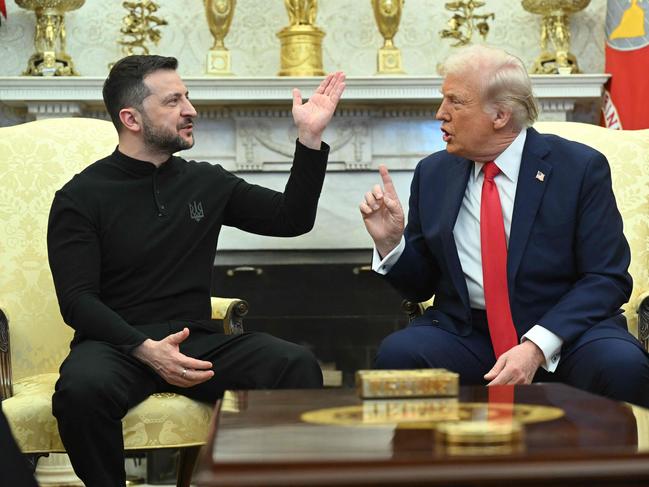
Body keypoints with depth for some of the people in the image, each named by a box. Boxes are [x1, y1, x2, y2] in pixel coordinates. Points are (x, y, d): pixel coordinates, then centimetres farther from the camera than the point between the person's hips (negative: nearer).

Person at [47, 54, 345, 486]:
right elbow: (77, 300, -7)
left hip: (197, 342, 3)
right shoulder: (81, 197, 0)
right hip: (116, 344, -3)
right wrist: (145, 349, -23)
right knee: (82, 388, -37)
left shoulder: (207, 183, 12)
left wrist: (310, 136, 5)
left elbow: (291, 218, 16)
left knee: (297, 366, -24)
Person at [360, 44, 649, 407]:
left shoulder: (580, 168, -3)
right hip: (465, 333, 2)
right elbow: (420, 285, 13)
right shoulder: (433, 173, 8)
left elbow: (607, 278, -8)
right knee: (397, 353, -28)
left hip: (564, 331, -2)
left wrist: (537, 347, -21)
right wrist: (390, 241, -9)